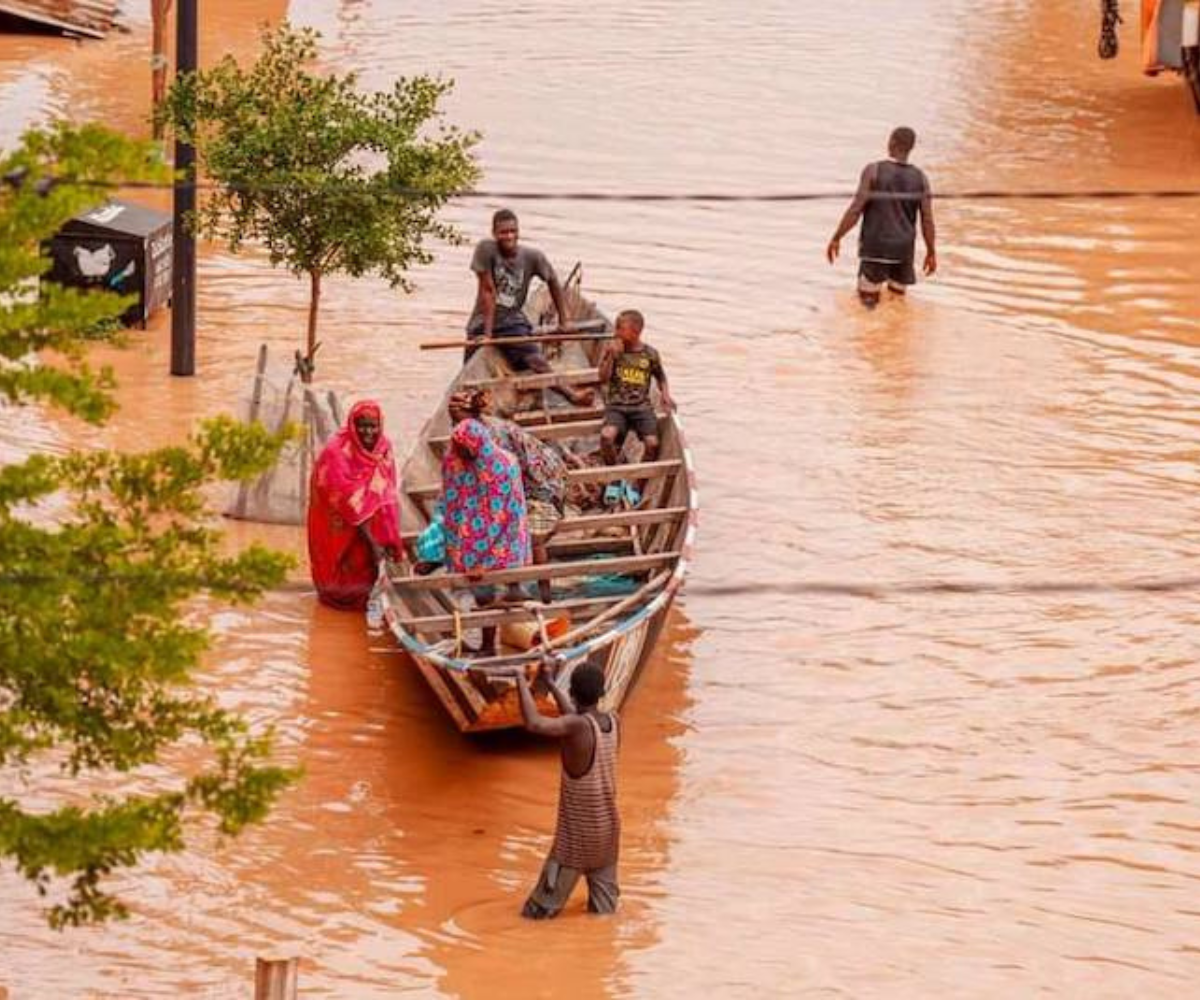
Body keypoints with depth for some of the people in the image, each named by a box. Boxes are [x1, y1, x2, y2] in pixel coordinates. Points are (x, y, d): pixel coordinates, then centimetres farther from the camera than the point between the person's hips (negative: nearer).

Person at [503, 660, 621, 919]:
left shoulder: (578, 726, -24)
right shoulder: (613, 721, -4)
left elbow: (534, 723, -37)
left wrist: (521, 680, -26)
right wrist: (551, 684, 21)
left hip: (576, 832, -6)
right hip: (608, 827, 6)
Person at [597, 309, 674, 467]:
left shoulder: (650, 354, 6)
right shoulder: (611, 349, 4)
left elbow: (660, 377, 22)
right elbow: (603, 378, -3)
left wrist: (665, 395, 5)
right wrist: (611, 356, -13)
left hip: (642, 406, 1)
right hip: (616, 406, -1)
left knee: (652, 443, -22)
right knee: (606, 436, -30)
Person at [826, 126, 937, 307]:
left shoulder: (873, 171, -12)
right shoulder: (920, 177, -3)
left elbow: (856, 209, -15)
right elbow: (928, 219, -3)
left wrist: (836, 239, -6)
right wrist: (931, 252, 9)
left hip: (875, 247, -3)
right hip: (904, 249, 3)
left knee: (867, 304, 7)